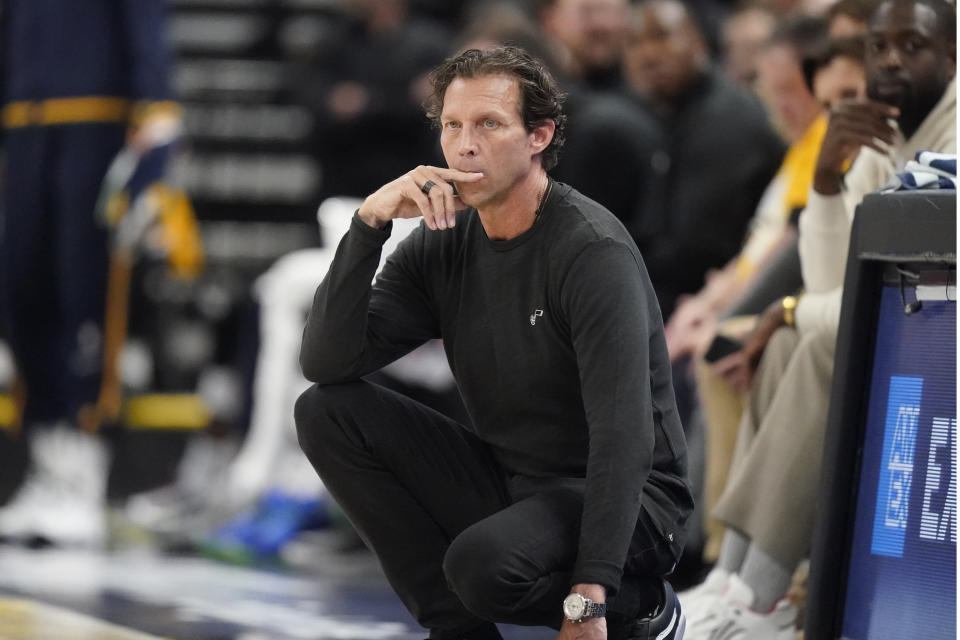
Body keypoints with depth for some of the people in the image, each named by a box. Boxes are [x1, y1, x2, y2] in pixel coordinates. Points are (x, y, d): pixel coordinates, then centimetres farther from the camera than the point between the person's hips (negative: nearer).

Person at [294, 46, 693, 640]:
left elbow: (623, 437, -26)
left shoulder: (593, 251, -19)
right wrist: (369, 223, -19)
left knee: (483, 563, -37)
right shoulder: (442, 245, 1)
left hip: (626, 501, -7)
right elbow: (327, 362, -7)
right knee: (327, 412, -6)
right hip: (504, 481, 7)